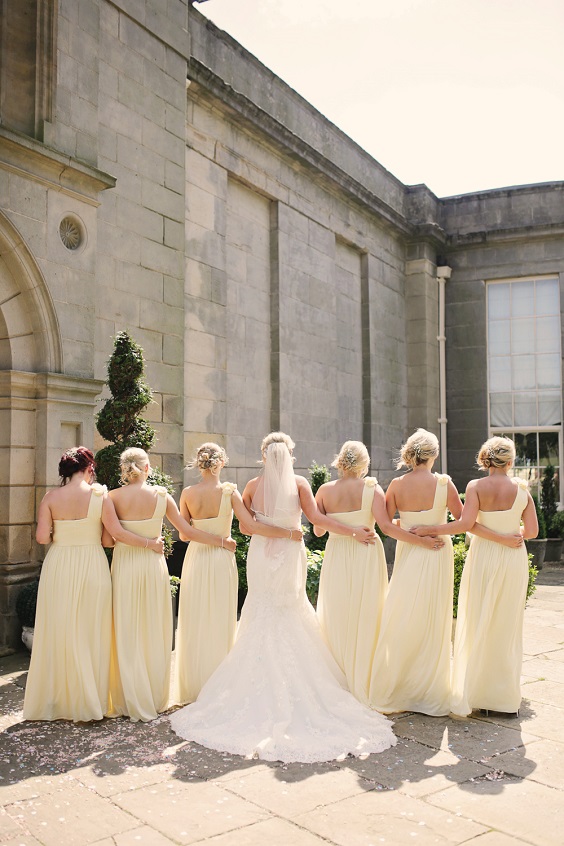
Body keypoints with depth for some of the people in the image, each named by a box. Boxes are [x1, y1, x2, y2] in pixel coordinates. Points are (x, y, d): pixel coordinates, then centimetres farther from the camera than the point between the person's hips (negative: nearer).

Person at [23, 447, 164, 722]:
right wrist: (150, 543, 0)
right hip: (91, 568, -2)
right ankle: (88, 702, 14)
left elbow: (41, 537, -7)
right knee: (90, 634, 7)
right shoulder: (98, 494, -7)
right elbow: (114, 534, -10)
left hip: (58, 568, 2)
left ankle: (56, 701, 19)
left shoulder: (51, 497, -2)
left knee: (58, 634, 11)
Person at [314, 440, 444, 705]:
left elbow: (318, 530, 4)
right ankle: (362, 688, 16)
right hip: (366, 557, -1)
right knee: (365, 623, 8)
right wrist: (421, 541, -15)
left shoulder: (325, 490, -2)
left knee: (337, 622, 11)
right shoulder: (371, 489, -8)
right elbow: (385, 526, -18)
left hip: (336, 559, 2)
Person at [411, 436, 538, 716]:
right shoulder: (521, 487, -2)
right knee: (507, 628, 11)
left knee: (476, 627, 7)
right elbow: (532, 530, -3)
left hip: (483, 557, -1)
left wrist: (428, 529, -12)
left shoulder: (476, 486, -7)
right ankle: (506, 697, 18)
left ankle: (470, 695, 10)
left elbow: (466, 523, -19)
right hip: (513, 560, 1)